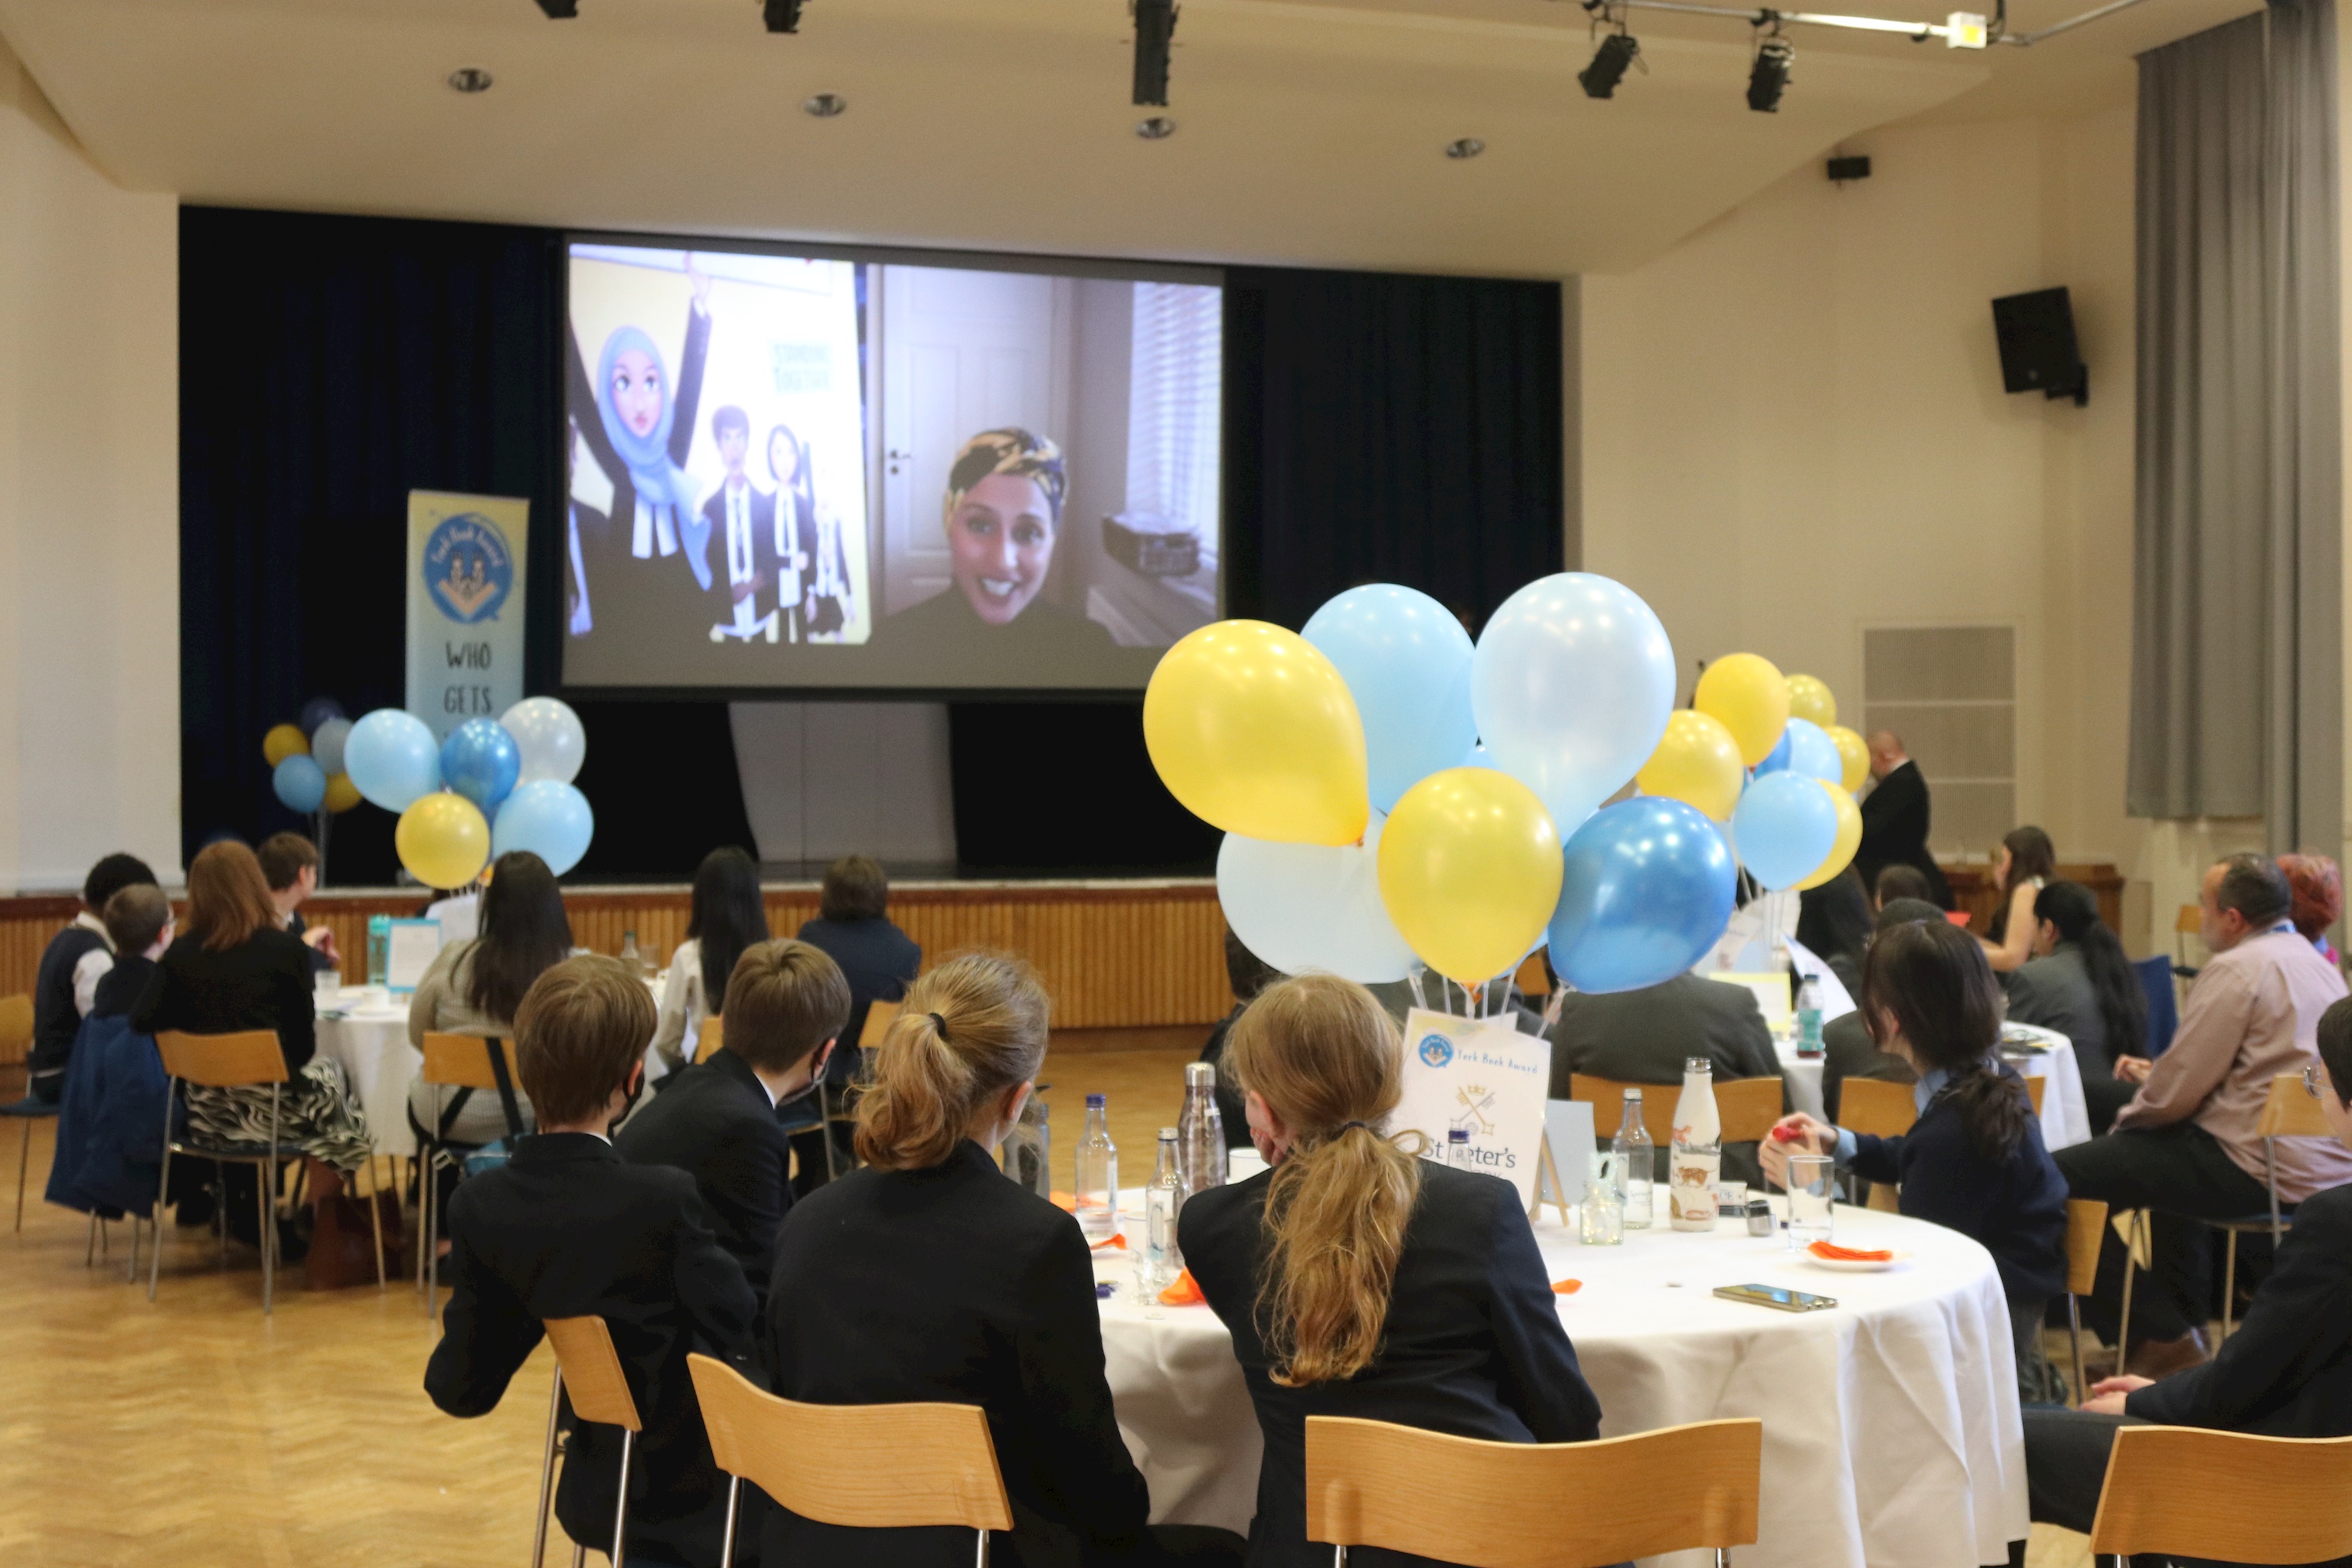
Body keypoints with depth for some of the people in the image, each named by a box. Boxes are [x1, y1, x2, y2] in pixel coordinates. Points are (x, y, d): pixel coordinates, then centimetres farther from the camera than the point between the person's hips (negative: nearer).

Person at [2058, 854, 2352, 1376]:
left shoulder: (2236, 970, -14)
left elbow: (2175, 1094, -14)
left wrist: (2127, 1116, 6)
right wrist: (2158, 1074, 22)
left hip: (2265, 1171, -11)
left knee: (2065, 1177, -9)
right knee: (2168, 1150, 36)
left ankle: (2159, 1338, 3)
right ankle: (2184, 1320, 37)